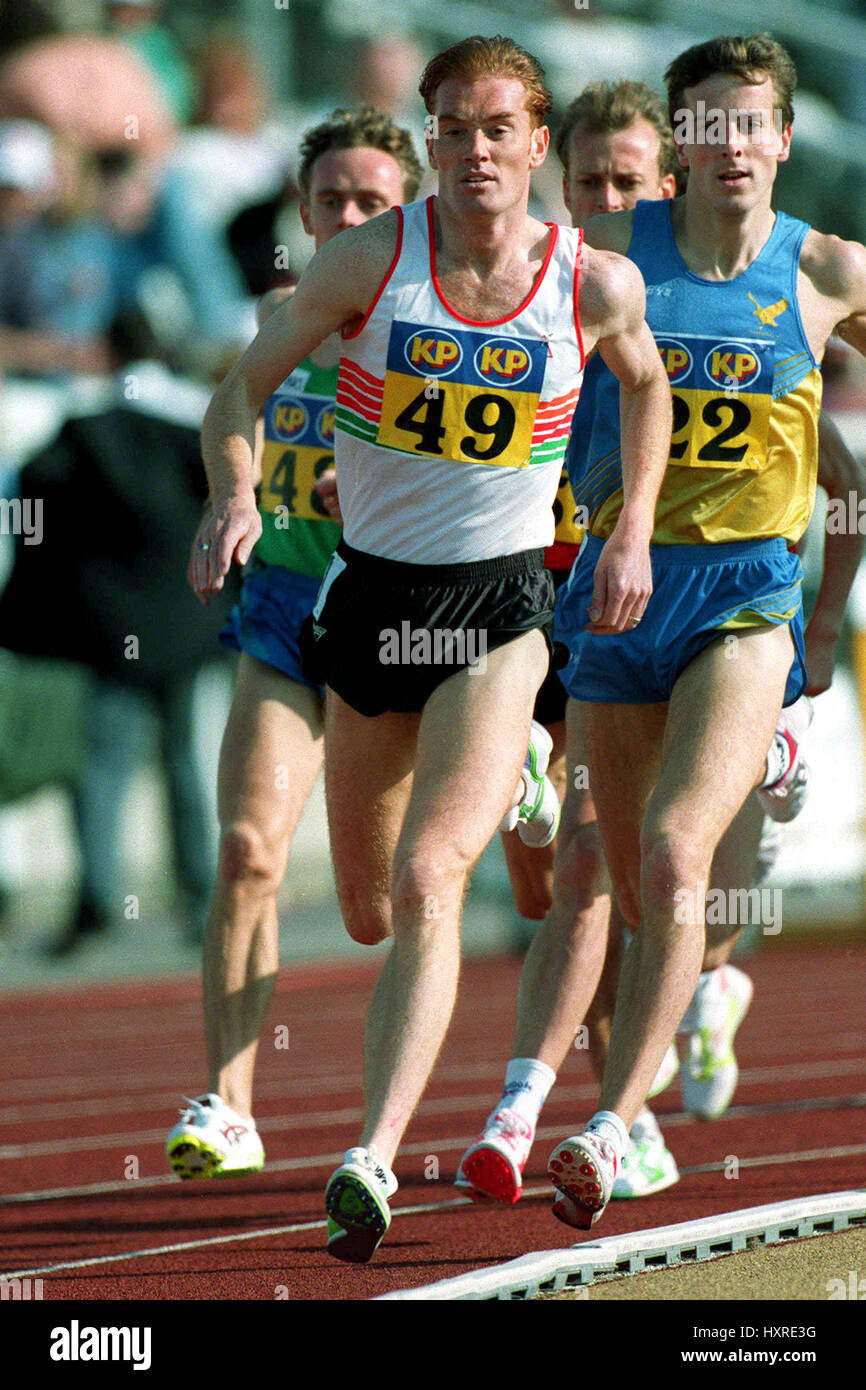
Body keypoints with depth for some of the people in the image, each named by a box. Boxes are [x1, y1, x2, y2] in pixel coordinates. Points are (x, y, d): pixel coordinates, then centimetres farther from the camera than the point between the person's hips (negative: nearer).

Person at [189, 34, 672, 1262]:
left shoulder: (597, 285, -6)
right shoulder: (372, 260, -8)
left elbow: (644, 380, 17)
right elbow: (245, 389, -2)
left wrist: (634, 531, 8)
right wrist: (235, 500, -21)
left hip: (499, 611, -2)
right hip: (372, 594, 2)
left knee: (426, 882, -22)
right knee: (368, 911, 18)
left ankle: (373, 1159, -28)